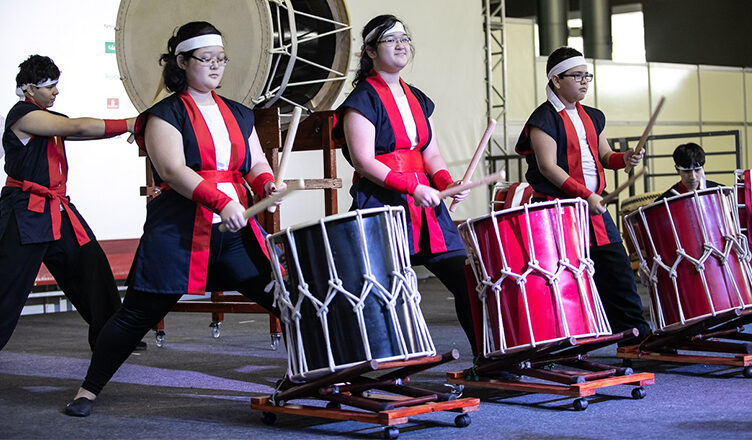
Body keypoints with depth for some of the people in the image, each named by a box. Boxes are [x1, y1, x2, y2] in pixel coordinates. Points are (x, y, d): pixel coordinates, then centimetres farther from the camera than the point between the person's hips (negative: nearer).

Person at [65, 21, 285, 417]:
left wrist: (268, 184, -9)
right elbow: (173, 169, -16)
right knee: (139, 314, 0)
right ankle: (89, 390, 14)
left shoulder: (239, 115, 17)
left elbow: (256, 166, 15)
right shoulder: (166, 114, -2)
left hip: (236, 230, 5)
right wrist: (220, 201, -27)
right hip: (179, 232, -5)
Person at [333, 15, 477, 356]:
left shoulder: (418, 99, 18)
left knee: (465, 278, 1)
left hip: (425, 203, 7)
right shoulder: (362, 100, -4)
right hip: (381, 205, -7)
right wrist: (413, 188, -21)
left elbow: (431, 155, 16)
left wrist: (447, 182, -6)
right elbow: (364, 162, -13)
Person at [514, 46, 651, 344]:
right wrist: (585, 195, -20)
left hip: (594, 206, 7)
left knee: (617, 269, 8)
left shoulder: (592, 117, 16)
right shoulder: (543, 119, -8)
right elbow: (548, 167, -15)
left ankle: (635, 333, 16)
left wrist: (624, 158, -1)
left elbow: (604, 155, 22)